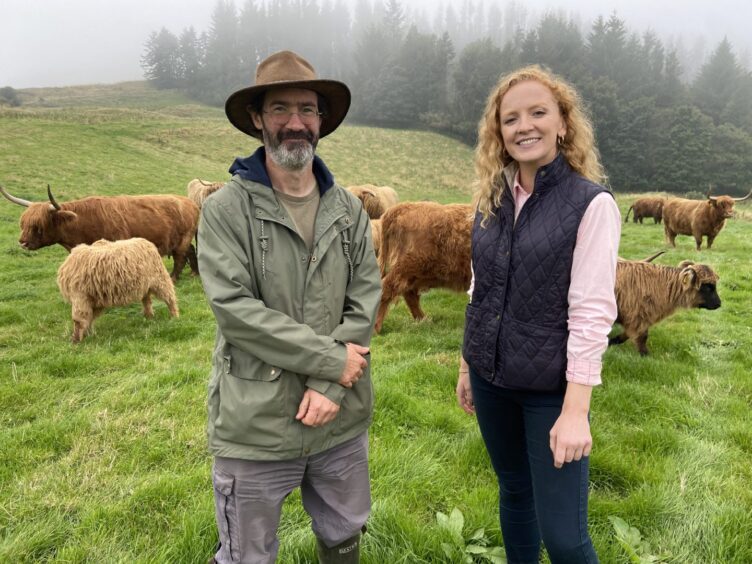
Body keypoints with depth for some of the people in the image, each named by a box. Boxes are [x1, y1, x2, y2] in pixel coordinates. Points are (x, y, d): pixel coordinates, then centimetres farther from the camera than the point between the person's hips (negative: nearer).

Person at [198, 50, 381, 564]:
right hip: (256, 424, -4)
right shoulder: (226, 209, -9)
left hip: (342, 419, 4)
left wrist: (332, 386, -14)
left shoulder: (348, 209, 3)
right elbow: (234, 307, -18)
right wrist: (331, 359, -17)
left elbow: (365, 300, -3)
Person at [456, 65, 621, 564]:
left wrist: (575, 409, -20)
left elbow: (592, 313, -17)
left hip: (552, 388, -5)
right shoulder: (493, 198, 3)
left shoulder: (591, 203, -13)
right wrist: (467, 367, 14)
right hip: (491, 379, 5)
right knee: (514, 491, 21)